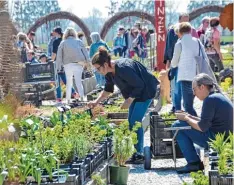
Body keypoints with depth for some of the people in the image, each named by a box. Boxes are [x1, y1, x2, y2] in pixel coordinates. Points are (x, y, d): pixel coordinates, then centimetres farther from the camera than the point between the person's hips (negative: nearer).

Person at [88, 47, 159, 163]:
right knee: (131, 121, 10)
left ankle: (139, 154, -5)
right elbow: (108, 90, 11)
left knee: (135, 121, -11)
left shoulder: (123, 69, -32)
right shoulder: (109, 72, -3)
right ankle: (134, 152, 18)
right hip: (135, 92, 10)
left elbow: (139, 85, -27)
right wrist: (96, 101, 1)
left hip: (145, 91, -10)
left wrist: (129, 101, -22)